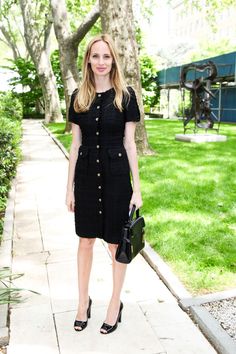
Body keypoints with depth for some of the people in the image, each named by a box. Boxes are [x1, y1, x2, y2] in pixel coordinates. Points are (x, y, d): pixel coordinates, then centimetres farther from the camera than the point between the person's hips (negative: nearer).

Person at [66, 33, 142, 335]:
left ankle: (115, 303, 30)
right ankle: (83, 301, 33)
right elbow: (75, 144, 6)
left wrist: (136, 188, -5)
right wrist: (70, 186, 4)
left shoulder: (125, 95, -2)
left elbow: (129, 143, -2)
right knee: (85, 240, 13)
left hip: (116, 175, -2)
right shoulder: (79, 96, 5)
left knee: (116, 243, 9)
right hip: (86, 174, 3)